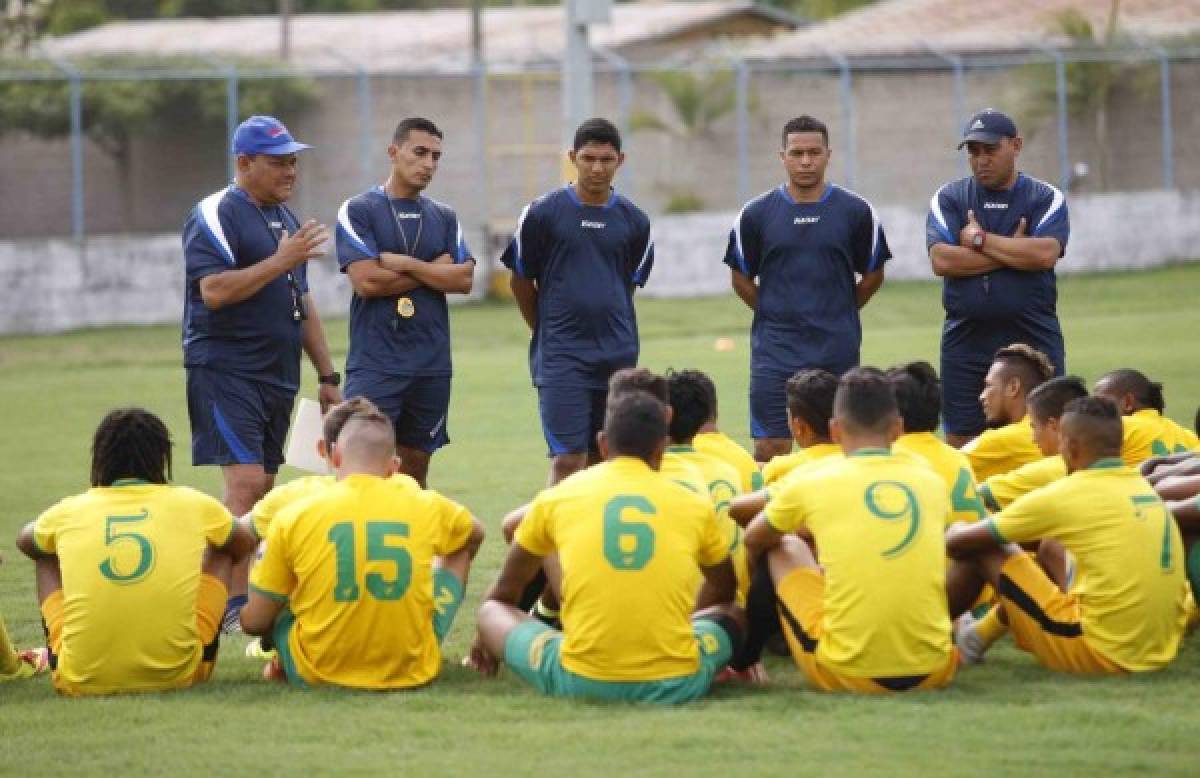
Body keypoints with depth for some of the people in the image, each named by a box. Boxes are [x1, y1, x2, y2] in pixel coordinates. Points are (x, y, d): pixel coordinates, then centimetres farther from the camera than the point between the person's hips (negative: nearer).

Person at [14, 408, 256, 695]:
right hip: (176, 675, -1)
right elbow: (244, 544, 28)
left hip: (82, 681, 1)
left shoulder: (69, 511, 6)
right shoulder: (191, 504, 4)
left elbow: (24, 541, 31)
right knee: (220, 550, 24)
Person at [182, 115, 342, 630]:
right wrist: (281, 260, -21)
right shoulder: (216, 215, -8)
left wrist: (326, 374, 21)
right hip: (225, 371, -8)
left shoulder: (285, 219, 19)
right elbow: (214, 291, -21)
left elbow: (301, 303, 25)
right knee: (245, 481, -17)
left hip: (278, 375, 8)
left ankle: (243, 594, 10)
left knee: (261, 487, 6)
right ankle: (232, 603, -18)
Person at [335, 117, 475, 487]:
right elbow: (366, 281, -13)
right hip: (375, 362, -5)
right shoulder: (358, 211, -1)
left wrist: (406, 264, -10)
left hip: (431, 362, 5)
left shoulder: (444, 217, 13)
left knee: (415, 464, 8)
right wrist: (434, 270, -4)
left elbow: (464, 279, 1)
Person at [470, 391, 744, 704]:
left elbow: (503, 593, 25)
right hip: (676, 685, 1)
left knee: (492, 612, 22)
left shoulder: (556, 498, 8)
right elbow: (726, 593, 30)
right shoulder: (695, 506, 8)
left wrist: (487, 637, 46)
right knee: (732, 617, 30)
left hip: (580, 682, -1)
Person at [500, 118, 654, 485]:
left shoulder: (633, 220, 7)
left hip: (618, 357, 4)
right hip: (561, 358, -4)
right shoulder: (542, 213, -3)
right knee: (568, 459, -12)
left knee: (600, 459, 8)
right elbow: (521, 281, 7)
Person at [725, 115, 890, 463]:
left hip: (838, 349, 0)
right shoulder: (756, 214, 1)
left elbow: (872, 276, 12)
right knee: (770, 448, -6)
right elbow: (741, 279, 11)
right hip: (775, 351, 0)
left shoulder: (856, 211, 1)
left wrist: (838, 314, 12)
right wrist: (774, 316, 8)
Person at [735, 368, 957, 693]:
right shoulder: (930, 480, 7)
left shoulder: (812, 480, 0)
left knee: (783, 549, 22)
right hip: (932, 672, 3)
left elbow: (754, 541, 20)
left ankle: (744, 657, 35)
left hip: (847, 673, -2)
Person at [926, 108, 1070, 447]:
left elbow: (1046, 254, -14)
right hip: (965, 342, 1)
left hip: (1034, 341, -1)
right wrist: (1013, 251, -9)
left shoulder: (1046, 198, 5)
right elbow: (941, 261, -8)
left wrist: (980, 240, -8)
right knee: (960, 441, 2)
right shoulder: (949, 199, 8)